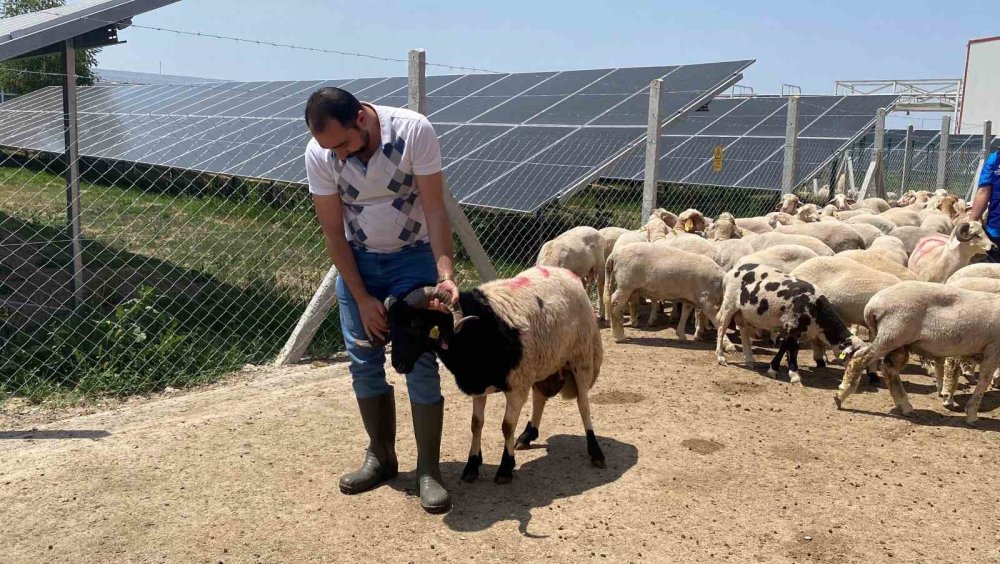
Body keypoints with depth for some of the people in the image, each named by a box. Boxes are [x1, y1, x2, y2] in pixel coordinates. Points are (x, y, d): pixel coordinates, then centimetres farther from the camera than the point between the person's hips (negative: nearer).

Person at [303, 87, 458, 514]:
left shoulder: (413, 132, -24)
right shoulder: (318, 155, -17)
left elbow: (435, 210, -21)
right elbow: (333, 233, -10)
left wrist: (445, 273, -32)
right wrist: (362, 299, -12)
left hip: (413, 256, -2)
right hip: (357, 259, 3)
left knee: (420, 362, -7)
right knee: (363, 361, 3)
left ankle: (429, 470, 2)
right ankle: (381, 458, 19)